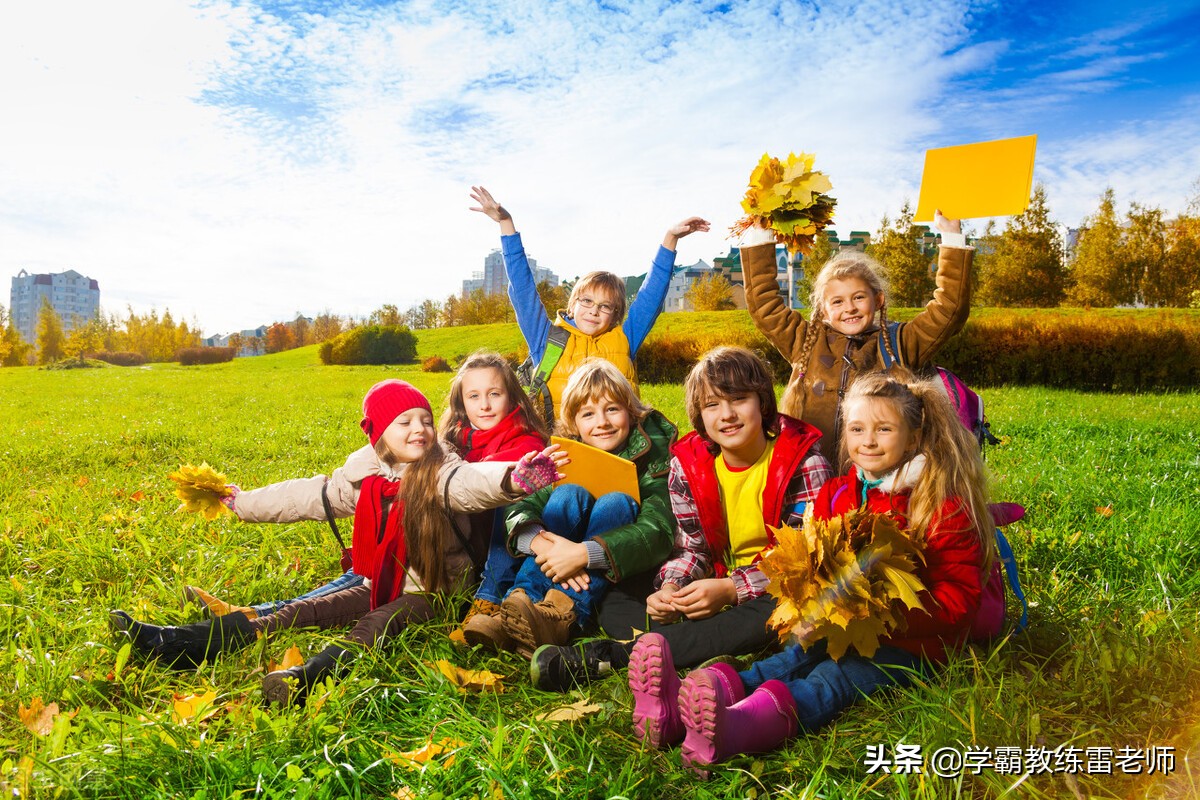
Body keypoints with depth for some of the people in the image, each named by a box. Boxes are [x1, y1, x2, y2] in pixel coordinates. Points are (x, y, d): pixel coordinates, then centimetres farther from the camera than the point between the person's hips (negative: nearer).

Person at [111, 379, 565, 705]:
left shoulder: (441, 476, -14)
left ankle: (312, 675, -60)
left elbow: (475, 483, -37)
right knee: (302, 613, -4)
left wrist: (512, 479, -61)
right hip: (380, 587, 6)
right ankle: (179, 644, -10)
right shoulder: (363, 478, 3)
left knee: (376, 624, -32)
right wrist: (241, 504, 22)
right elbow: (307, 496, 15)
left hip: (431, 592, -6)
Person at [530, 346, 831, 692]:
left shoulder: (802, 462, -12)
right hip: (718, 587, 4)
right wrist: (672, 587, -20)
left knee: (773, 612, -40)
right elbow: (692, 547, 3)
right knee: (614, 602, -9)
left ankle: (612, 654, -39)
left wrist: (731, 590, -26)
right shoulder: (687, 465, -1)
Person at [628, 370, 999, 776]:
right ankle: (676, 709, -52)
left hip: (907, 646, -5)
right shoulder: (834, 495, 11)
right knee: (787, 662, -24)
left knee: (831, 679, -32)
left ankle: (730, 731, -63)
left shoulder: (946, 509, -5)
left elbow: (959, 598, -9)